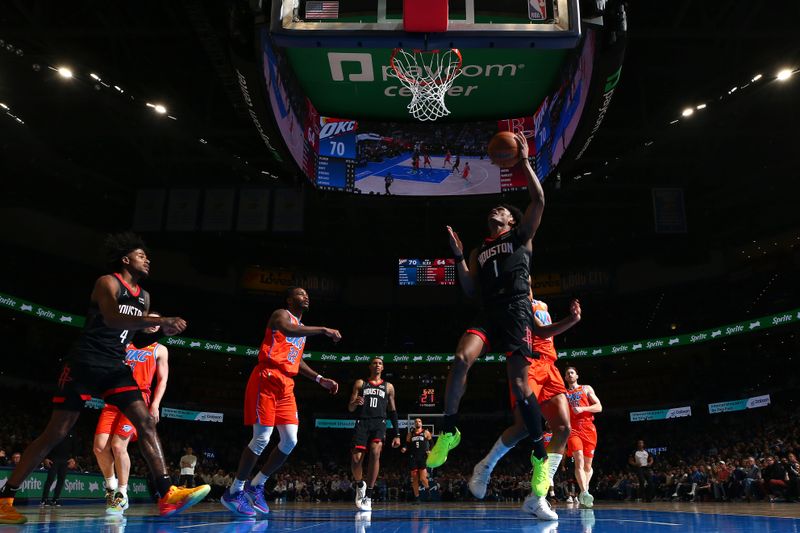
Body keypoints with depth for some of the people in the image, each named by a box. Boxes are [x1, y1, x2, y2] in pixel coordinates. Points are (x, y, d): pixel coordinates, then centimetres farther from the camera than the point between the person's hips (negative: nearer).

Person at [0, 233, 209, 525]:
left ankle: (167, 494, -14)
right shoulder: (107, 282, -8)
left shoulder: (144, 296, 14)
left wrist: (162, 331, -2)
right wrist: (160, 320, -34)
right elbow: (112, 318, -28)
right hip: (85, 363, -6)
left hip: (115, 367, 6)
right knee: (56, 432, -3)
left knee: (146, 422, -8)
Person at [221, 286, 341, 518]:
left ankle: (256, 486, 14)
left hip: (286, 385, 8)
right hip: (267, 380, -8)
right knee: (262, 438, -11)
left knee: (290, 440, 0)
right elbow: (288, 330, -27)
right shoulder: (281, 314, -1)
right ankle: (234, 492, 3)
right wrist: (323, 329, -25)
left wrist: (320, 379, 22)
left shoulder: (301, 328, 24)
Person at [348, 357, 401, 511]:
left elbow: (393, 411, 19)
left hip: (379, 423, 0)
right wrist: (355, 403, -14)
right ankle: (360, 485, 24)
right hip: (362, 423, 0)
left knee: (375, 452, -27)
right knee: (356, 459, -11)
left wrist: (397, 434, 12)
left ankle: (368, 496, -20)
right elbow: (350, 408, 11)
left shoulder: (388, 387, 18)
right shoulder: (360, 383, 15)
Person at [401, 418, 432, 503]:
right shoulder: (410, 434, 12)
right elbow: (407, 444, 14)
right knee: (414, 479, 4)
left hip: (423, 457, -3)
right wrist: (404, 448, -7)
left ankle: (427, 488, 19)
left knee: (423, 478, -13)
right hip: (413, 458, 3)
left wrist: (430, 451, -10)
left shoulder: (426, 432, 5)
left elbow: (432, 443, 7)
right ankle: (416, 497, 13)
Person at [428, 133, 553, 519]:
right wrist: (458, 256, 8)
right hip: (489, 314, 4)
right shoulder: (479, 251, 26)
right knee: (461, 358, -24)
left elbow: (539, 200, 1)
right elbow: (470, 290, 18)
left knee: (519, 381, -11)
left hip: (516, 311, -4)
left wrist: (524, 161, 1)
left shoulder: (521, 236, 15)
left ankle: (540, 456, 0)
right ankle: (449, 430, -11)